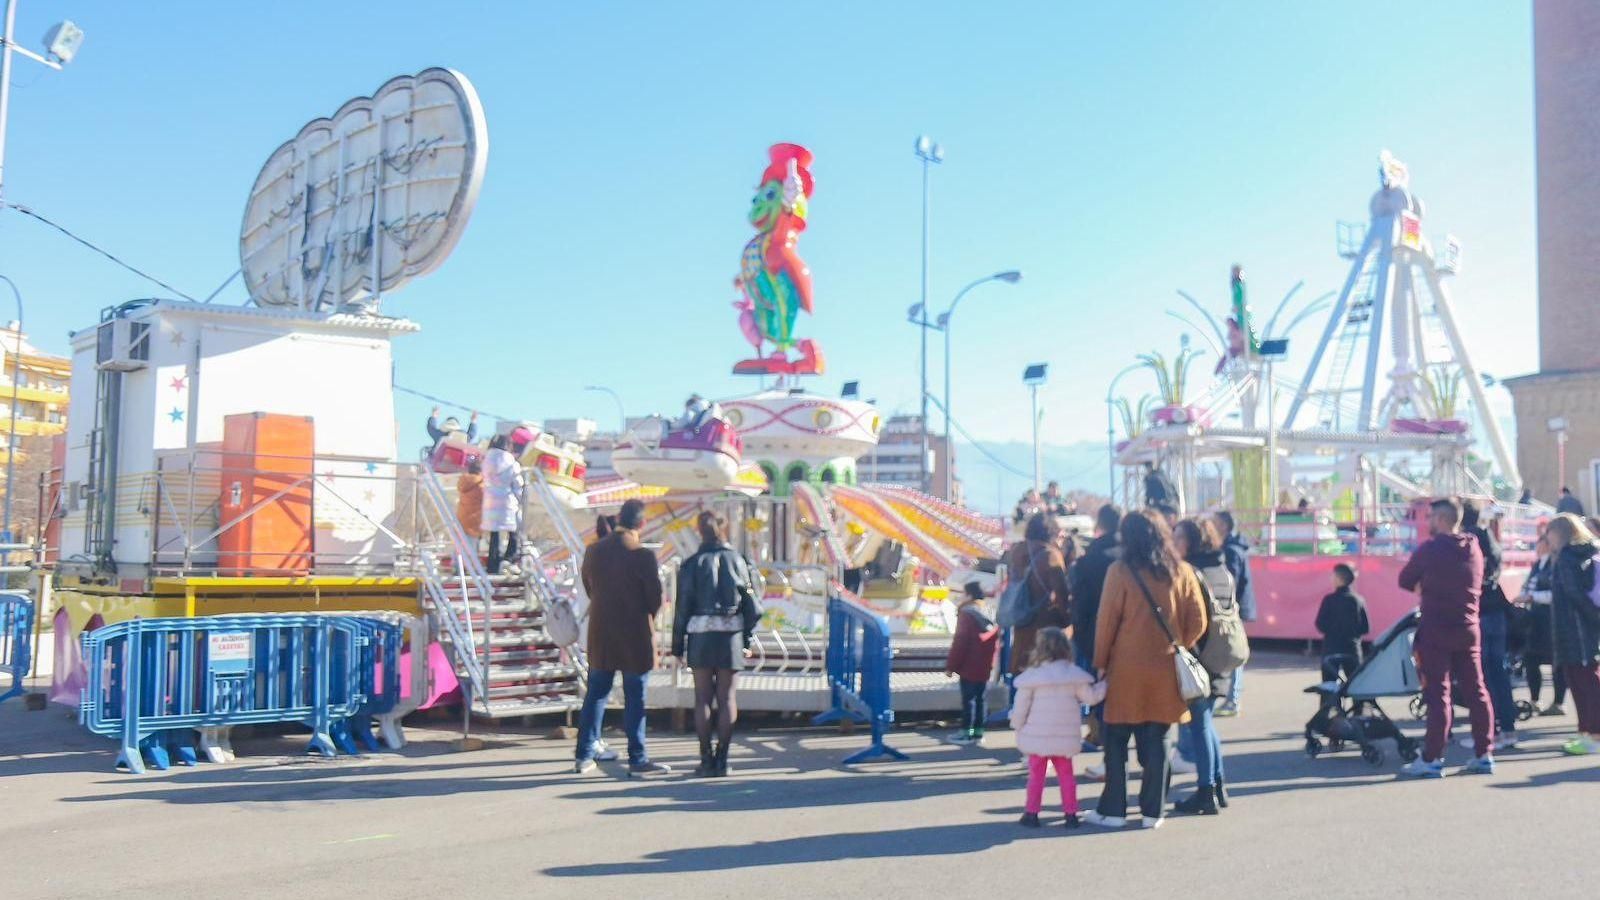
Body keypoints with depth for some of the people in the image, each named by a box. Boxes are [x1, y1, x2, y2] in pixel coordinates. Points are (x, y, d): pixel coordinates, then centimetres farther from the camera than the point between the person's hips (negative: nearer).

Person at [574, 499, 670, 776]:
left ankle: (584, 757, 16)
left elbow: (588, 587, 11)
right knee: (634, 699, 2)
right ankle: (637, 760, 6)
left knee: (595, 694, 12)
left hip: (600, 634, 5)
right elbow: (655, 597, -10)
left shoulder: (593, 551, 2)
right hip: (634, 635, -5)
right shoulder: (642, 555, -14)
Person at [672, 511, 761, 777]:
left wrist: (678, 645, 4)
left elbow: (682, 607, -2)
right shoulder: (737, 560, 3)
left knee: (703, 699, 5)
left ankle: (706, 760, 4)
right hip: (731, 635, 1)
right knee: (727, 698, 6)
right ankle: (722, 760, 6)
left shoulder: (692, 564, -2)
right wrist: (746, 640, 12)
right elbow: (751, 606, 4)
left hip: (700, 636, -1)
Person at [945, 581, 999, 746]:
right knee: (981, 699, 10)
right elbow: (994, 642, 14)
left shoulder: (967, 614, -12)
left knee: (968, 699, -2)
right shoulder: (987, 615, 11)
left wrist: (951, 665, -10)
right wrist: (989, 662, 18)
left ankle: (966, 732, 2)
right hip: (985, 667, 7)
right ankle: (978, 732, 14)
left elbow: (959, 643, -15)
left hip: (969, 667, -7)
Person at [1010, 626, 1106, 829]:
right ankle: (1071, 813, 12)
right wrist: (1104, 685, 19)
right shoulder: (1074, 675, -2)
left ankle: (1031, 813, 9)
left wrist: (1017, 726, 8)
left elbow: (1021, 706, -7)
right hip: (1065, 737, 2)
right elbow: (1090, 697, 2)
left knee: (1036, 774, 7)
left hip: (1037, 736, -2)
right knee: (1066, 774, 12)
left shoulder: (1031, 676, -9)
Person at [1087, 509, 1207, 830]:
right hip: (1165, 672, 3)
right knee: (1155, 742, 10)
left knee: (1116, 742, 8)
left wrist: (1100, 663, 2)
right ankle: (1153, 811, 13)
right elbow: (1197, 622, 2)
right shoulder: (1181, 572, 2)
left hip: (1126, 671, -3)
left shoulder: (1120, 571, -8)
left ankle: (1112, 810, 10)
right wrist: (1177, 648, 14)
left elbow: (1106, 622, -7)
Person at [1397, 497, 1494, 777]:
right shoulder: (1474, 549, 8)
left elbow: (1405, 581, -3)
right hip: (1468, 628, 6)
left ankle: (1431, 759, -2)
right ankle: (1484, 755, 13)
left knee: (1437, 694, -4)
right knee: (1476, 691, 9)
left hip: (1436, 630, -5)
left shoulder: (1429, 548, -11)